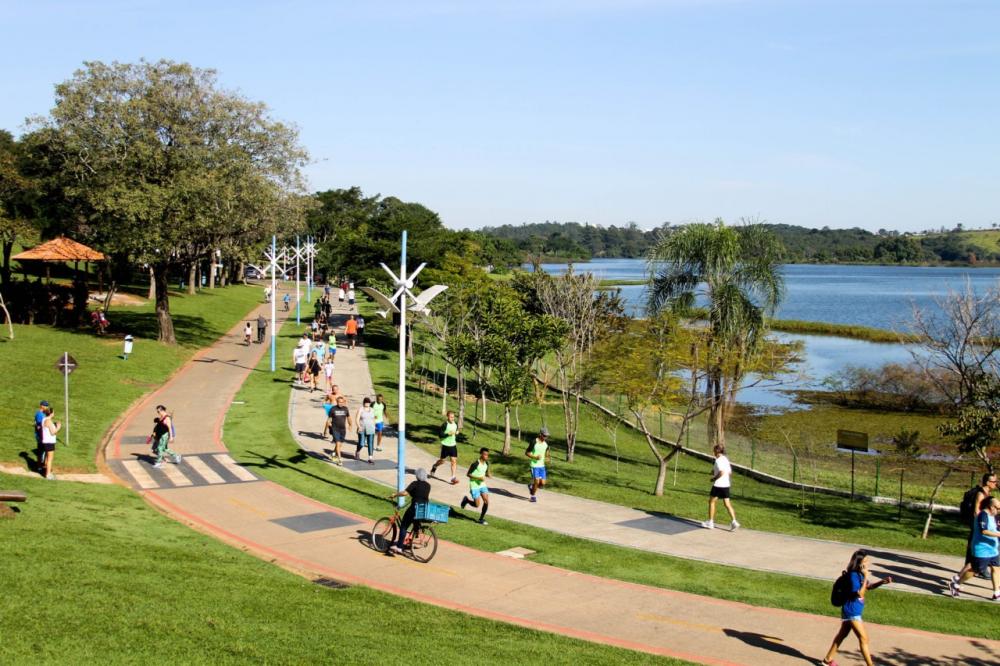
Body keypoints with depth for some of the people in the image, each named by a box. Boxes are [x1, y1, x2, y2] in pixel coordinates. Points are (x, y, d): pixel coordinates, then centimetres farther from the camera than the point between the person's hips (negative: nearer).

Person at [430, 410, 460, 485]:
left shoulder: (456, 425, 4)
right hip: (445, 445, -4)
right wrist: (448, 434, -26)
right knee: (442, 460, 11)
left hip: (453, 445, 4)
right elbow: (441, 435, -17)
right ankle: (434, 466, 43)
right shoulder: (445, 425, -15)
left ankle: (453, 477, -5)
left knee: (454, 461, -6)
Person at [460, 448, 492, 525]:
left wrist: (488, 475, -7)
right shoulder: (475, 464, -20)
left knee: (487, 501, -6)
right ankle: (466, 500, 26)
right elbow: (468, 474, -15)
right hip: (474, 486, -6)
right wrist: (478, 478, -24)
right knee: (477, 505, -5)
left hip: (482, 485, 6)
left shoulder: (486, 463, 1)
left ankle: (481, 519, 9)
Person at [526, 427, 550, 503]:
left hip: (542, 465, 5)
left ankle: (531, 486, 32)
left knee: (542, 483, 1)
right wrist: (535, 457, -22)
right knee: (536, 482, -11)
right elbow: (527, 453, -9)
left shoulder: (546, 442, 1)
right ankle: (533, 496, 13)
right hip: (534, 465, -5)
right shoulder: (534, 442, -15)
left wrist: (547, 458, 2)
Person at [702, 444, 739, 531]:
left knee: (711, 501, 8)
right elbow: (730, 472, 17)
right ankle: (734, 521, -6)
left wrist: (714, 478, -11)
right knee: (727, 504, 6)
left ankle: (710, 522, 12)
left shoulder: (718, 460, -14)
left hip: (718, 485, -8)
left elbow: (721, 472, -25)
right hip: (726, 484, 8)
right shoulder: (726, 459, 12)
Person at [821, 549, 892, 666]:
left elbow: (869, 587, 19)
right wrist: (866, 577, -26)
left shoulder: (860, 574, 4)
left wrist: (882, 582, 2)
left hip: (853, 611, 10)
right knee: (863, 638, -6)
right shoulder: (854, 575, -23)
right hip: (852, 611, -10)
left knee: (842, 635, 19)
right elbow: (860, 593, -25)